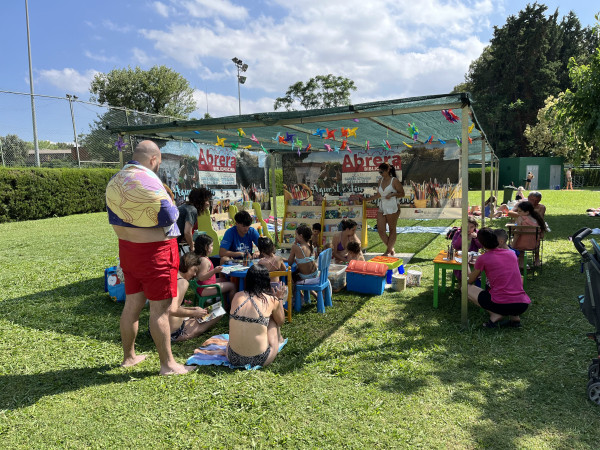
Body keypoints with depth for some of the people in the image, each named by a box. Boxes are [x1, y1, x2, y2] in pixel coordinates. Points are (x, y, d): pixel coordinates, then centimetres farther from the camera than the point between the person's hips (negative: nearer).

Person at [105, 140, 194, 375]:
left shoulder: (114, 181, 8)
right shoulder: (149, 182, -19)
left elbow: (115, 221, 12)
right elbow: (170, 218, -17)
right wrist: (170, 203, 2)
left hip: (127, 249, 8)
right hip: (155, 251, -8)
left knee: (132, 303, 17)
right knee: (160, 308, 0)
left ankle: (128, 356, 32)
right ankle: (167, 364, 10)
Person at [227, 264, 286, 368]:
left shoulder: (237, 296, 1)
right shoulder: (271, 300, -7)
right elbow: (281, 321, 13)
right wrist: (280, 298, 24)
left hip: (233, 359, 3)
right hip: (260, 360, -2)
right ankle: (278, 339, 46)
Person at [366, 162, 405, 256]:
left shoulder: (394, 181, -4)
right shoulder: (381, 181, 14)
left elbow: (402, 194, -2)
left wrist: (393, 194, -17)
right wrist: (367, 199, 18)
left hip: (392, 208, -6)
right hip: (382, 207, 6)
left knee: (392, 229, 5)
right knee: (380, 230, 0)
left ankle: (388, 250, 13)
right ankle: (391, 249, 15)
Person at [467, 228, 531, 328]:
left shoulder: (483, 258, -2)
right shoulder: (511, 254, 12)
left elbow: (470, 281, 14)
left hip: (502, 305, -5)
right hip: (523, 306, 5)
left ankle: (495, 315, -1)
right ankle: (515, 317, 14)